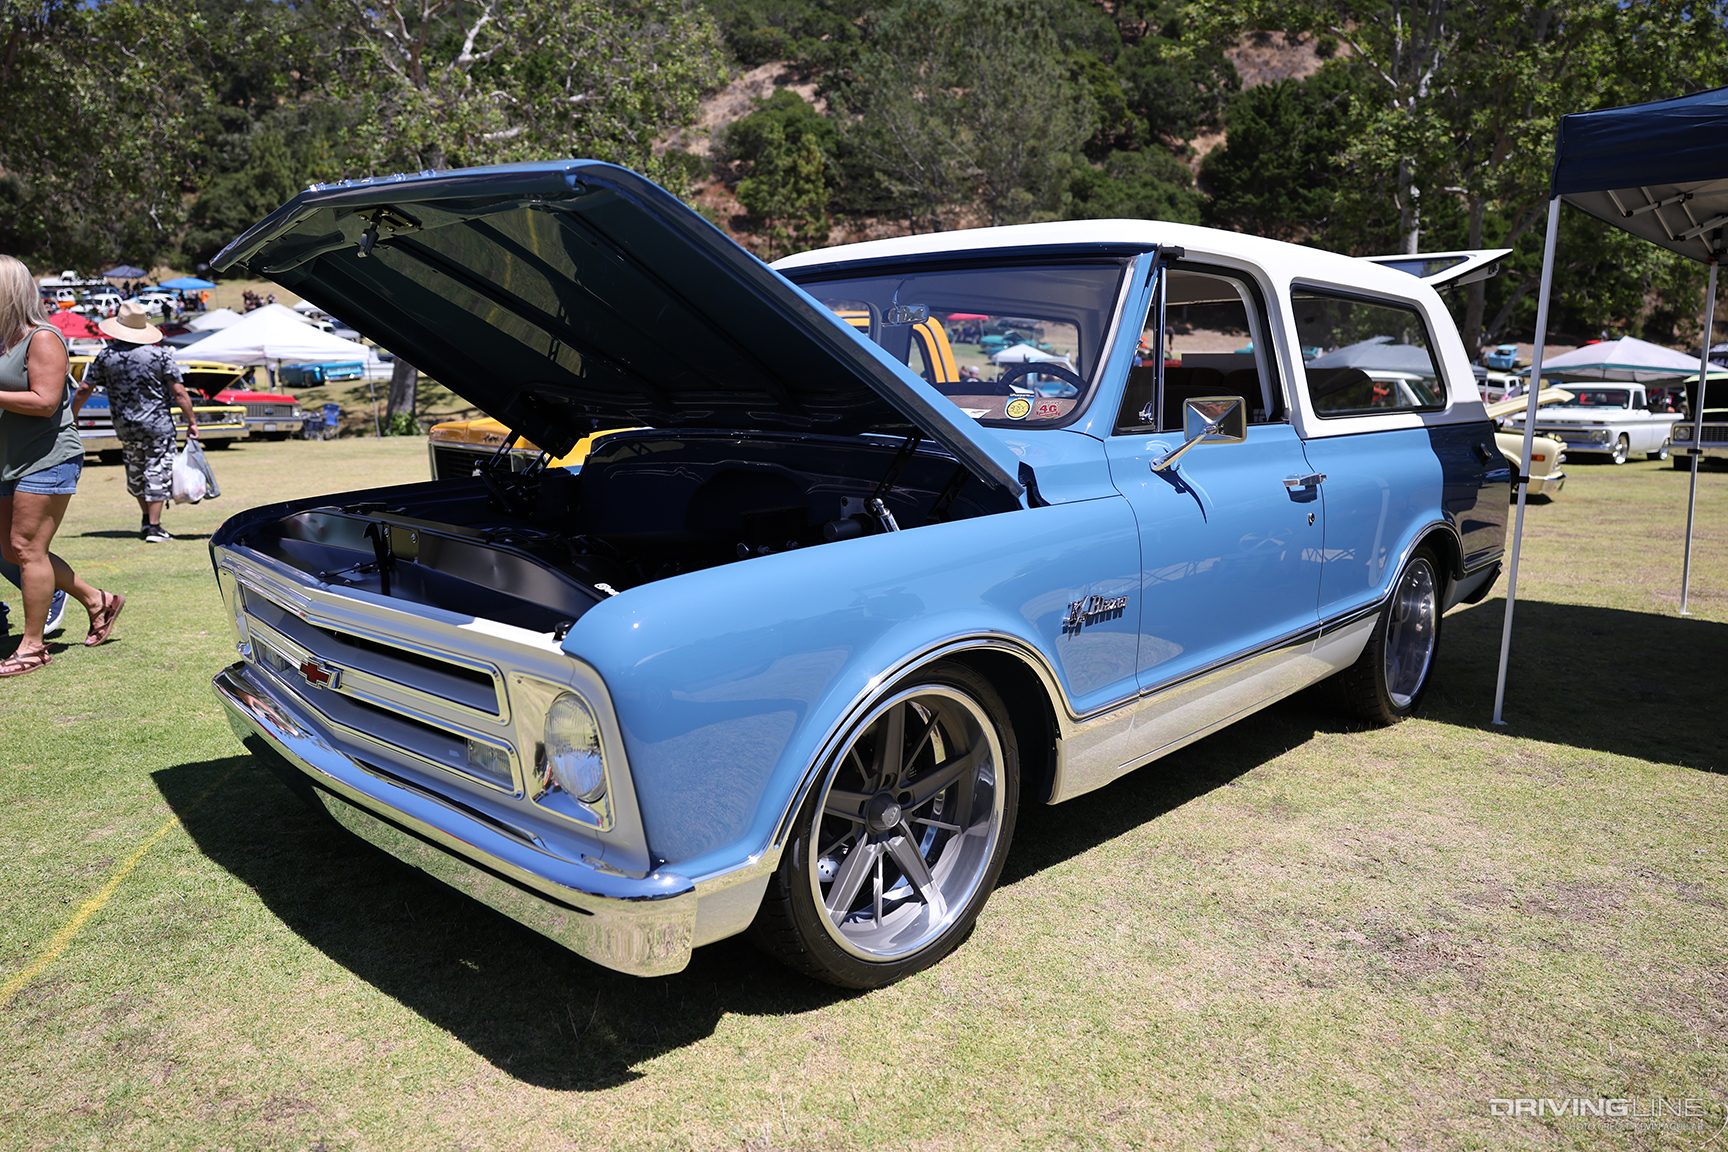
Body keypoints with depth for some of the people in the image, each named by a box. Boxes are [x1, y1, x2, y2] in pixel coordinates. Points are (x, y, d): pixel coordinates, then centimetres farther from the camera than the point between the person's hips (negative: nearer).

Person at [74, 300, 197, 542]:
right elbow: (178, 392, -11)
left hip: (124, 427, 3)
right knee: (157, 473, 1)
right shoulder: (159, 354, -8)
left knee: (135, 473, 19)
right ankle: (154, 527, 0)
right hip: (157, 426, -3)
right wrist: (192, 420, -4)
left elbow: (84, 389, 6)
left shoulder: (106, 356, 0)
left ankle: (147, 520, 25)